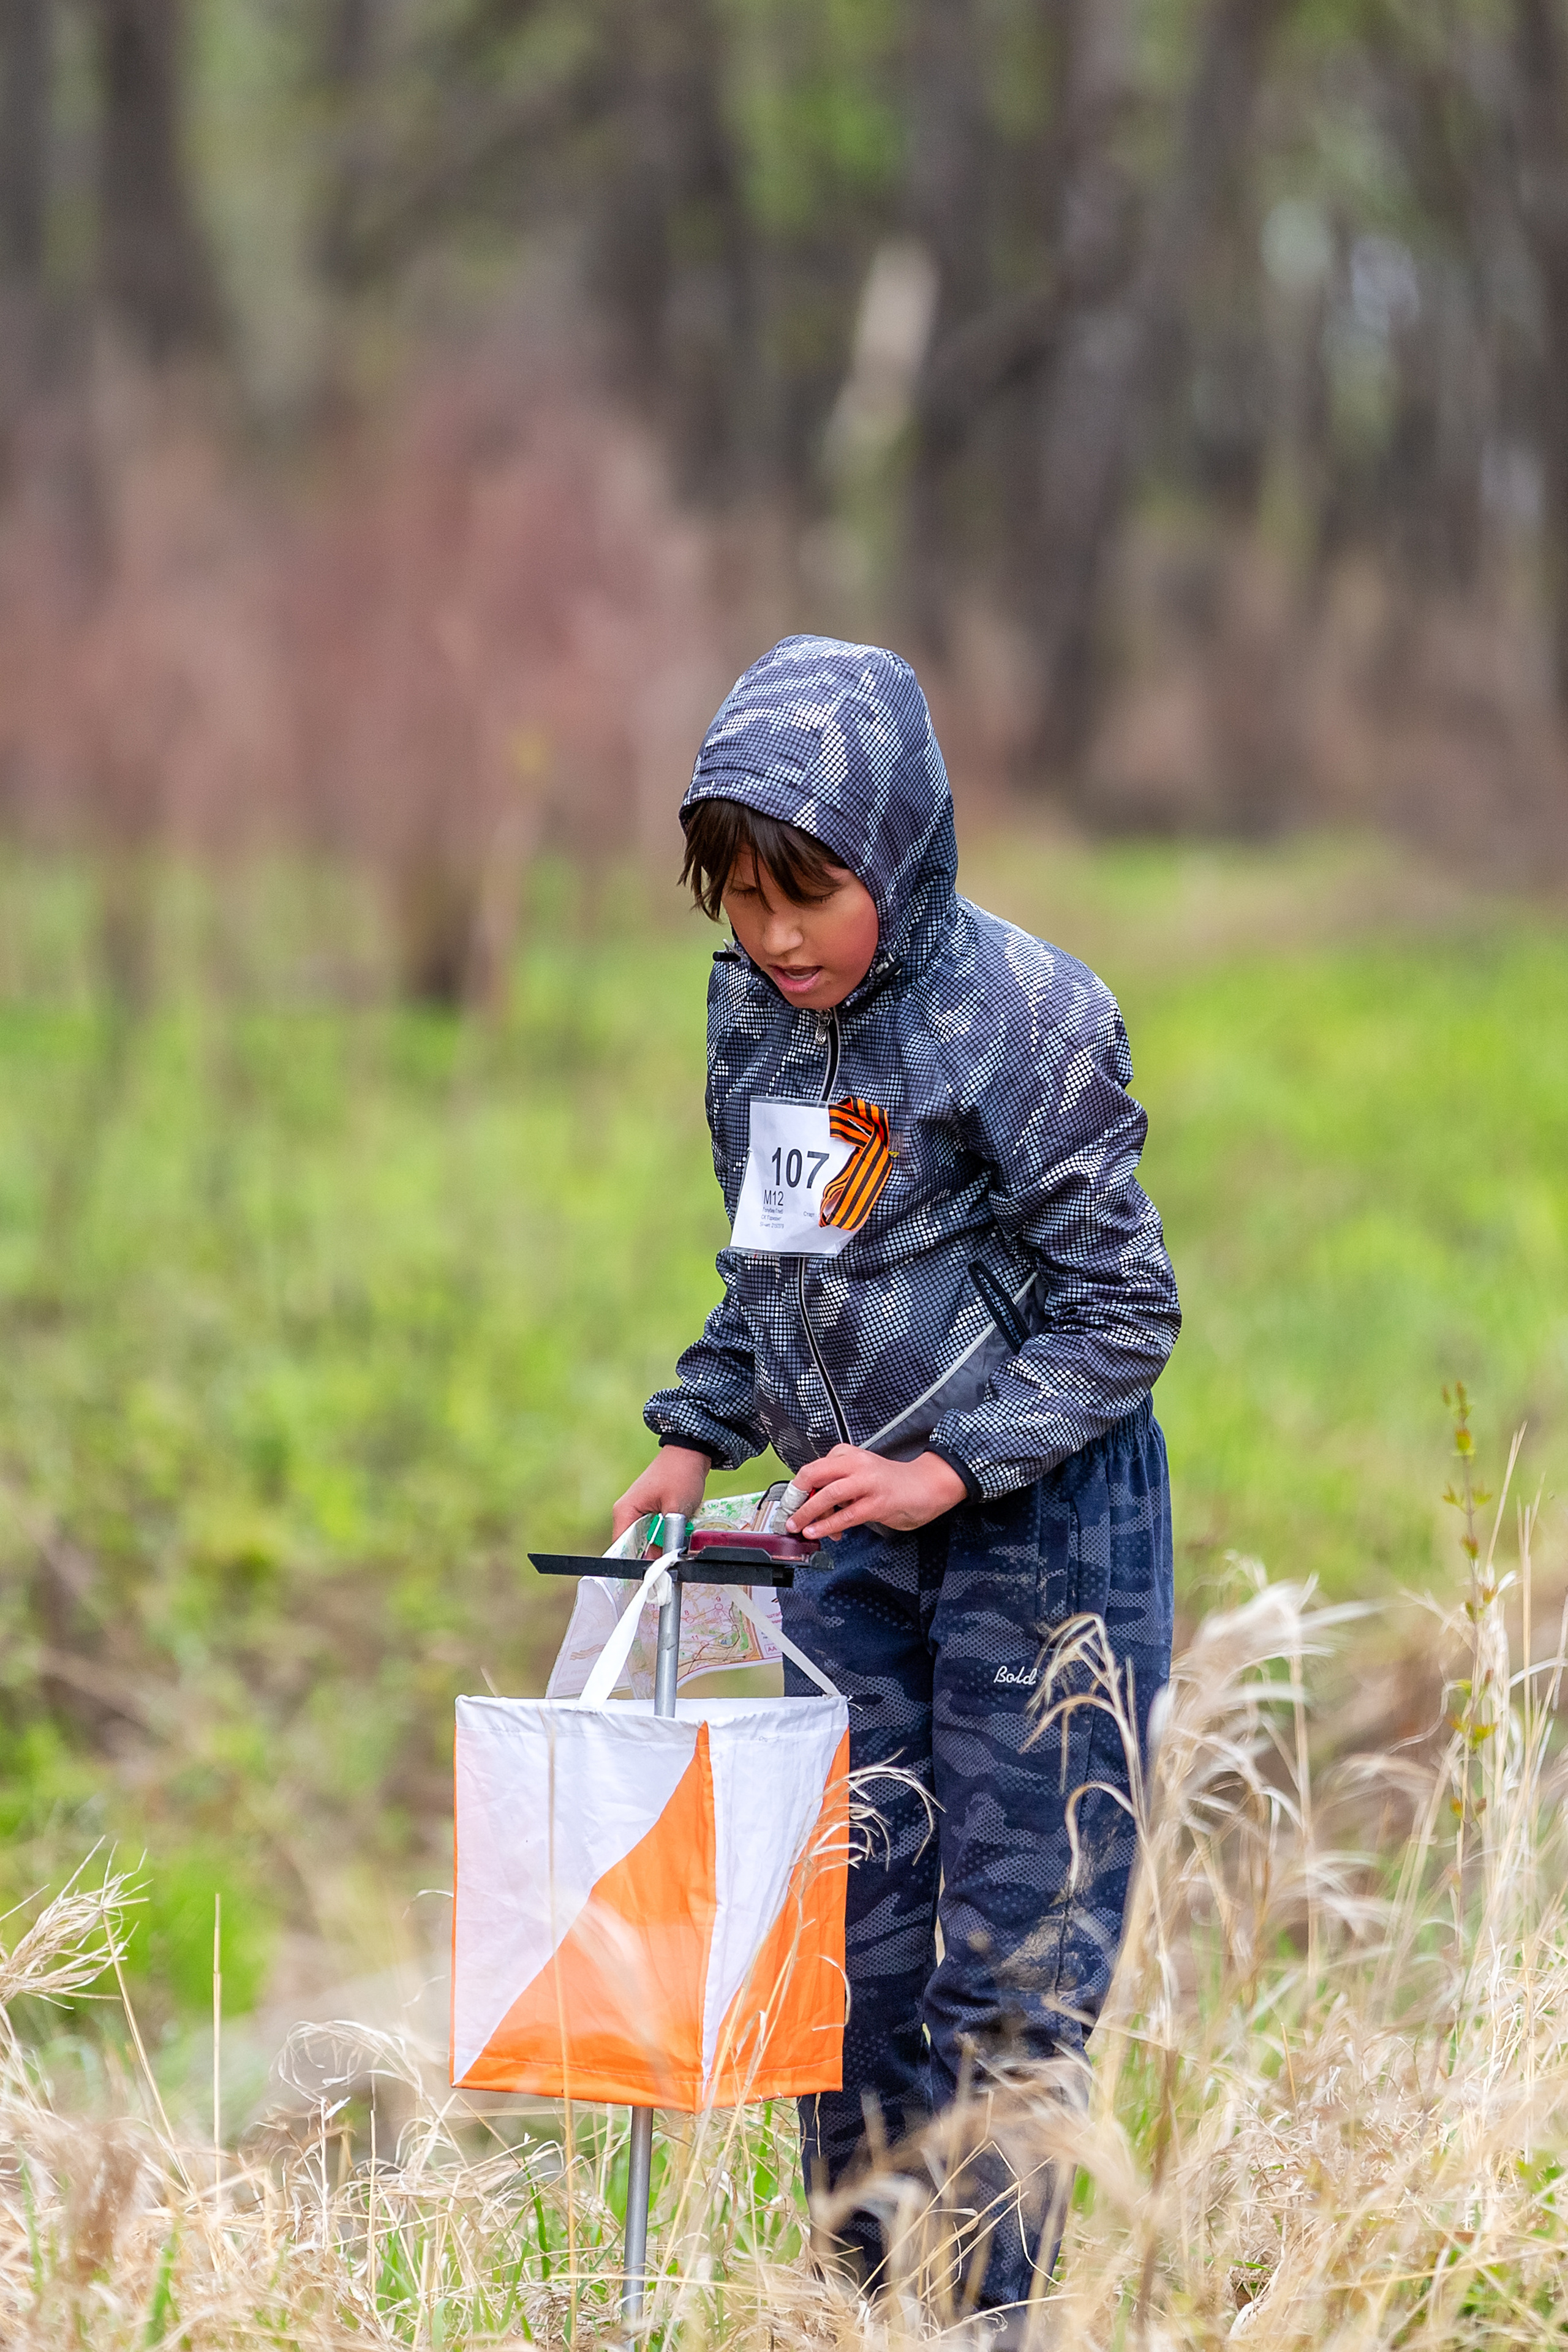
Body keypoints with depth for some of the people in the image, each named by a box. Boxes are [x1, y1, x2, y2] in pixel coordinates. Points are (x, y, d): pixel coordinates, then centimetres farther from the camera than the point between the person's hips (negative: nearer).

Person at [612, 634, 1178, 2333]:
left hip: (1043, 1517, -7)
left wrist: (954, 1467, -21)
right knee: (846, 1923, 8)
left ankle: (985, 2310, 2)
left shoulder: (1026, 1020, -17)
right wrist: (698, 1435, 5)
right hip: (860, 1530, 7)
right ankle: (866, 2304, 18)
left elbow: (1120, 1314, -13)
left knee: (1015, 1941, -5)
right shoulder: (752, 1013, 4)